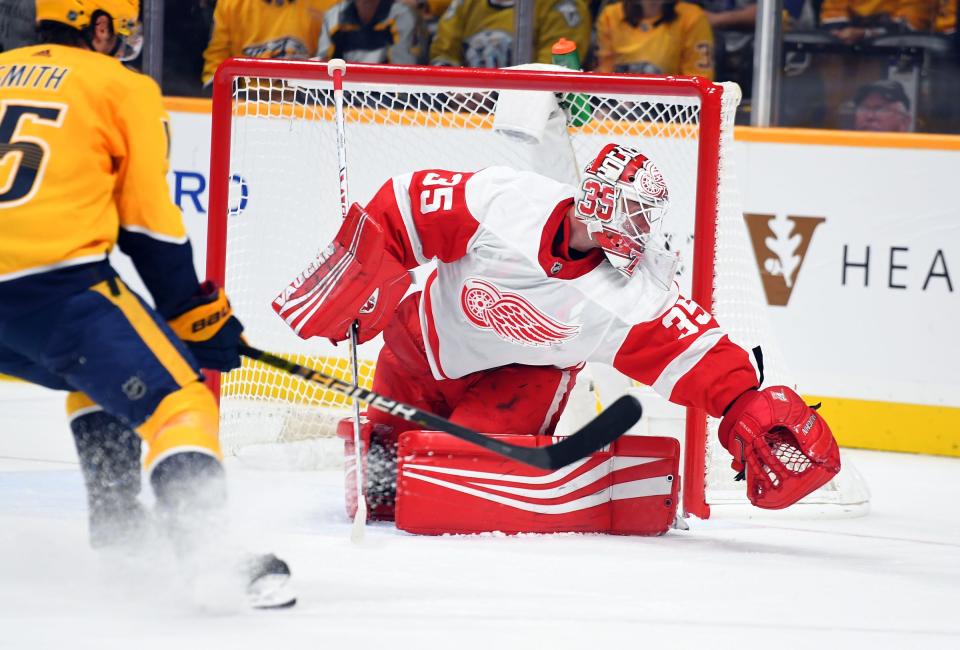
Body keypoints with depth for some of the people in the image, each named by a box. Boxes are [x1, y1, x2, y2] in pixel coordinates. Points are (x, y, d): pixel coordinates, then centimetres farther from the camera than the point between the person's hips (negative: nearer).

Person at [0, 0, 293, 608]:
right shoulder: (122, 88, 7)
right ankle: (206, 553, -31)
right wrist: (199, 312, 10)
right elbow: (149, 222, 3)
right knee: (178, 402, -9)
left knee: (97, 371, 33)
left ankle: (115, 523, 27)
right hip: (58, 285, -6)